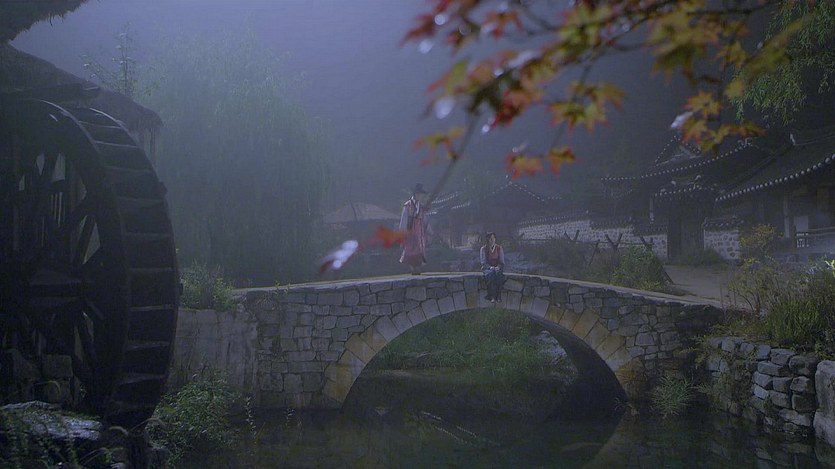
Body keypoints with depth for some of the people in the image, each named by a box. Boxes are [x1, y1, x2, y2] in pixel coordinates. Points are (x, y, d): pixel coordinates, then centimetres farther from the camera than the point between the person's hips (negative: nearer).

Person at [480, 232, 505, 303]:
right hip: (487, 268, -1)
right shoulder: (483, 249, 1)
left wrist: (498, 267, -15)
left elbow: (502, 262, 6)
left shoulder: (499, 248, 6)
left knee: (499, 274, -35)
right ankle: (492, 296, -39)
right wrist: (490, 267, -19)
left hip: (497, 268, 1)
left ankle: (498, 296, -36)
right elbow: (483, 262, -2)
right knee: (491, 274, -36)